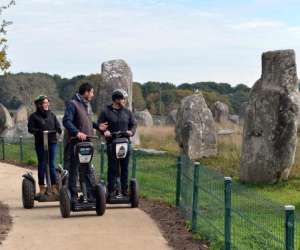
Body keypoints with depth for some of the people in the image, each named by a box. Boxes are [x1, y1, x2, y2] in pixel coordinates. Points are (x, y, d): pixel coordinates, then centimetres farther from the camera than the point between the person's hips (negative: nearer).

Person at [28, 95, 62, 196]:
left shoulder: (52, 115, 13)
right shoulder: (34, 116, 1)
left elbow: (57, 126, 9)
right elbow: (30, 129, -6)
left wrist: (59, 130, -14)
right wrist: (40, 131, -21)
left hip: (52, 142, 3)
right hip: (40, 143, -3)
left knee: (52, 164, 5)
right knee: (42, 164, 2)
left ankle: (54, 186, 8)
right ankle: (42, 187, 9)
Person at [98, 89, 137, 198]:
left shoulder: (127, 112, 11)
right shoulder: (106, 112, 0)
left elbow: (133, 124, 15)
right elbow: (100, 125, 1)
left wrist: (131, 131, -5)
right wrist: (104, 131, -19)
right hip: (112, 144, -3)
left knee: (125, 168, 7)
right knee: (112, 168, -2)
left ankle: (125, 190, 13)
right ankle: (111, 190, 3)